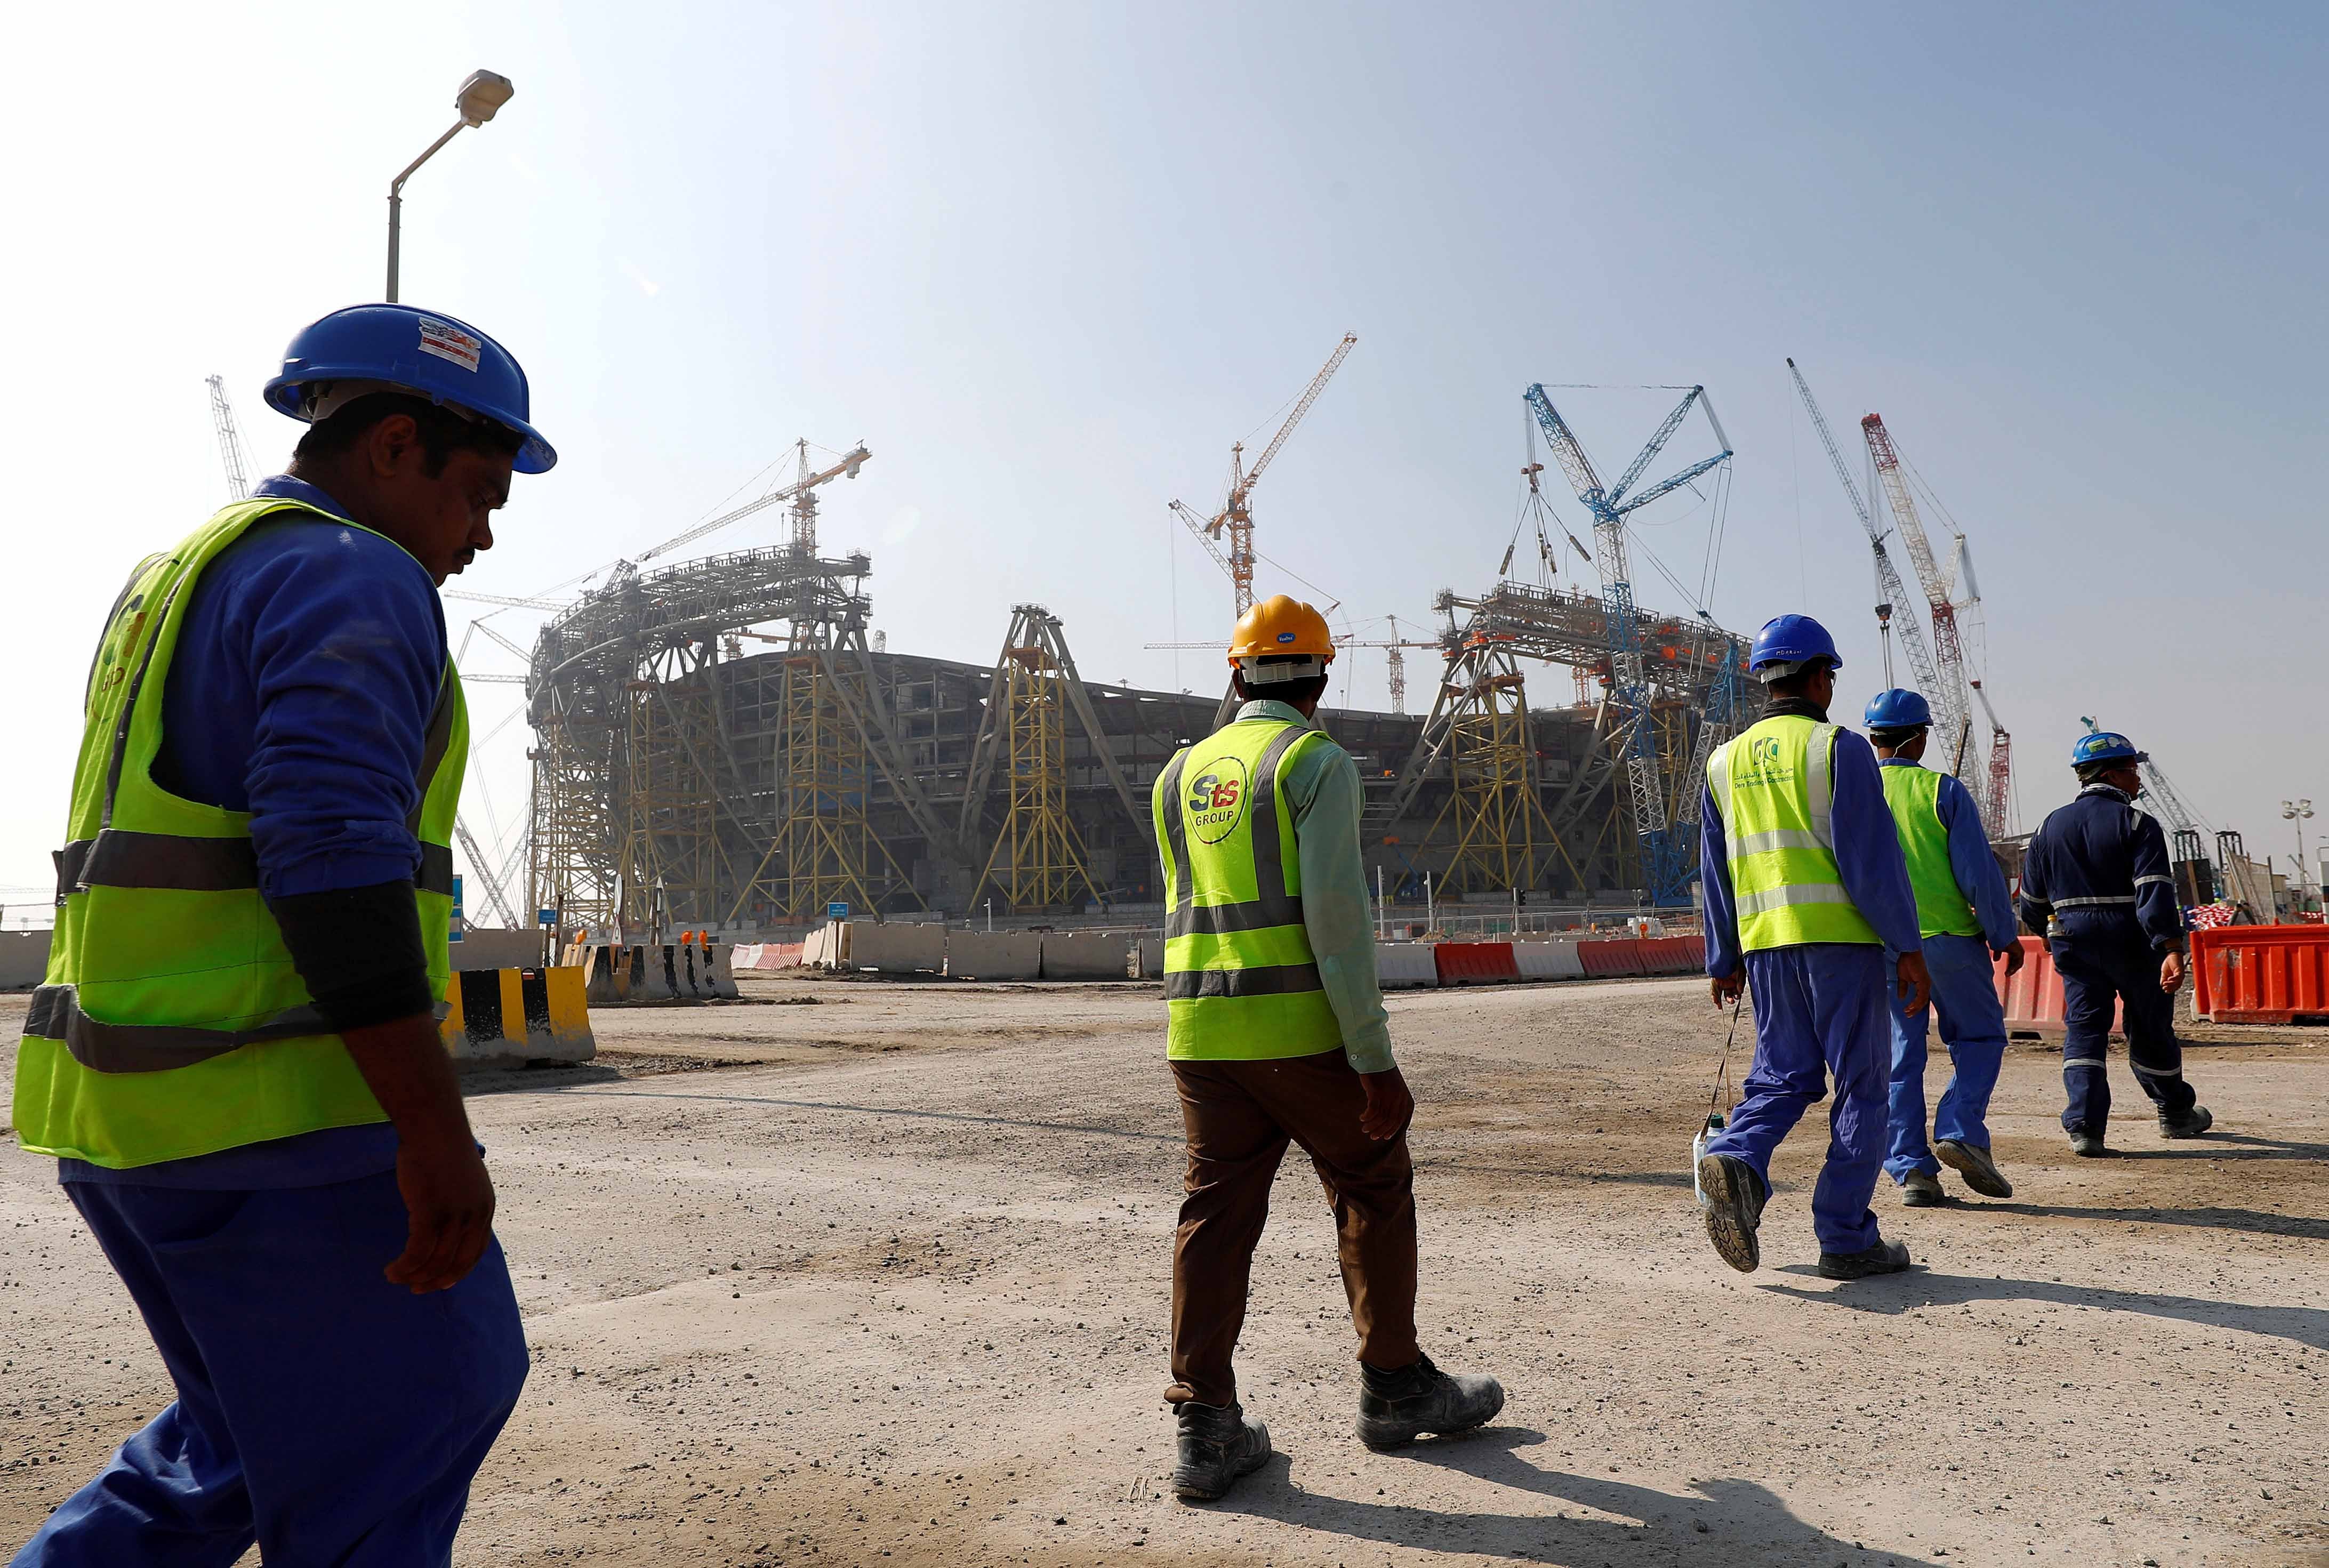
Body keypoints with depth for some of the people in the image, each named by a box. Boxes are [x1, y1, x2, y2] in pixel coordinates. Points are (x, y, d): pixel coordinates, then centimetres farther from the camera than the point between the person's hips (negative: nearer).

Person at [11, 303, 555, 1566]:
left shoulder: (181, 575, 19)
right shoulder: (356, 580, -13)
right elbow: (334, 850, -26)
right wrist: (435, 1129, -25)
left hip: (123, 1100, 10)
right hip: (279, 1119, -9)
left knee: (261, 1427, 24)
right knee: (382, 1458, 6)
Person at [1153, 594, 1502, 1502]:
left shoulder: (1180, 773, 13)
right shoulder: (1317, 763, -7)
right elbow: (1336, 913, -16)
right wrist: (1377, 1058, -14)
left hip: (1199, 1030, 5)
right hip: (1303, 1027, -5)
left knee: (1217, 1214, 7)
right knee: (1374, 1192, 13)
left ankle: (1206, 1429, 5)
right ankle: (1396, 1388, 25)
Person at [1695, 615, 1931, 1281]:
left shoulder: (1725, 762, 12)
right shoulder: (1838, 748, -4)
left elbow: (1716, 873, 14)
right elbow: (1873, 856, -10)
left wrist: (1723, 962, 20)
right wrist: (1909, 948, -6)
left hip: (1766, 943, 5)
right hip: (1841, 937, -5)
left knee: (1782, 1076, 12)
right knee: (1860, 1085, 4)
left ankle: (1736, 1160, -15)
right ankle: (1846, 1238, 6)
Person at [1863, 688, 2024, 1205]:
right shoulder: (1943, 791, -4)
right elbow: (1979, 872, -7)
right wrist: (2005, 935, 3)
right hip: (1949, 937, -3)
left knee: (1901, 1055, 7)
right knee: (1980, 1037, 14)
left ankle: (1911, 1167, 4)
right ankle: (1960, 1131, -3)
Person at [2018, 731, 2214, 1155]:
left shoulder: (2050, 825, 8)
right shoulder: (2137, 824, -7)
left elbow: (2032, 900, 11)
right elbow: (2155, 893, -19)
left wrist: (2050, 935, 29)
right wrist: (2172, 951, -25)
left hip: (2073, 941, 3)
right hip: (2131, 941, -3)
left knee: (2083, 1029, 2)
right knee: (2150, 1027, 13)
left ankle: (2084, 1125, -12)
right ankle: (2176, 1113, 34)